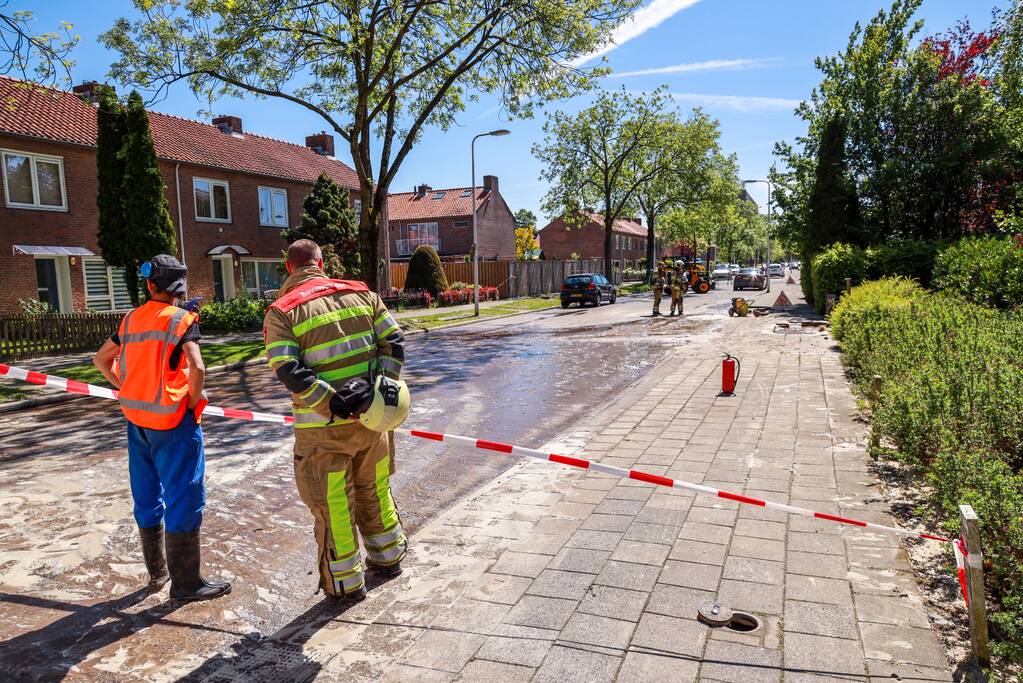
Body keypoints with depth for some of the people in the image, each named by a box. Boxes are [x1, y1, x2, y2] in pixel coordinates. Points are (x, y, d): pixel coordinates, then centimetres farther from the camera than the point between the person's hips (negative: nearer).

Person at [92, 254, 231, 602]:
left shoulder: (131, 319, 8)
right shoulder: (182, 319, -11)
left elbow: (101, 359, 18)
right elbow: (197, 369, -24)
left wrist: (126, 389, 16)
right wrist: (193, 403, -9)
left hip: (136, 420, 7)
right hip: (172, 421, -7)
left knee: (147, 497, 16)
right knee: (183, 499, 1)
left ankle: (157, 571, 30)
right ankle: (185, 582, 7)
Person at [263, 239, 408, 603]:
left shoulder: (281, 311, -6)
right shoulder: (360, 292, 4)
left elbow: (288, 371, -18)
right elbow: (393, 340, 0)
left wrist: (332, 402, -18)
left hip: (324, 425, -4)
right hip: (370, 416, 4)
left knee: (332, 503, 11)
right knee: (374, 489, 23)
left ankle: (345, 583, 24)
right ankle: (388, 557, 39)